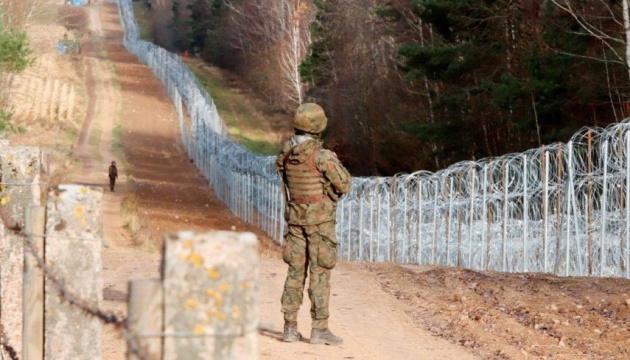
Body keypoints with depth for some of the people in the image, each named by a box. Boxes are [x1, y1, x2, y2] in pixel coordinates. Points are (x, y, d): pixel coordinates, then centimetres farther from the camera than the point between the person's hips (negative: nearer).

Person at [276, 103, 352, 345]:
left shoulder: (286, 154, 1)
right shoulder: (321, 155, -19)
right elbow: (344, 184, -14)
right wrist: (336, 163, 7)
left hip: (295, 217, 6)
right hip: (320, 219, -6)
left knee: (295, 271, 11)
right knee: (320, 272, -2)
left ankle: (290, 327, 11)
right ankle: (319, 329, -2)